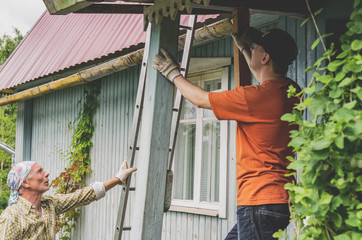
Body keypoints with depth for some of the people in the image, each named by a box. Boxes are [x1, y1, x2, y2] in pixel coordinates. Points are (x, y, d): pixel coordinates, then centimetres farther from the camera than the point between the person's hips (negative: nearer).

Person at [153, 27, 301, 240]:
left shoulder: (258, 96, -17)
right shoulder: (291, 92, 8)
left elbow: (200, 99, -3)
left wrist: (173, 74, 14)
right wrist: (244, 48, 45)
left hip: (260, 202, -10)